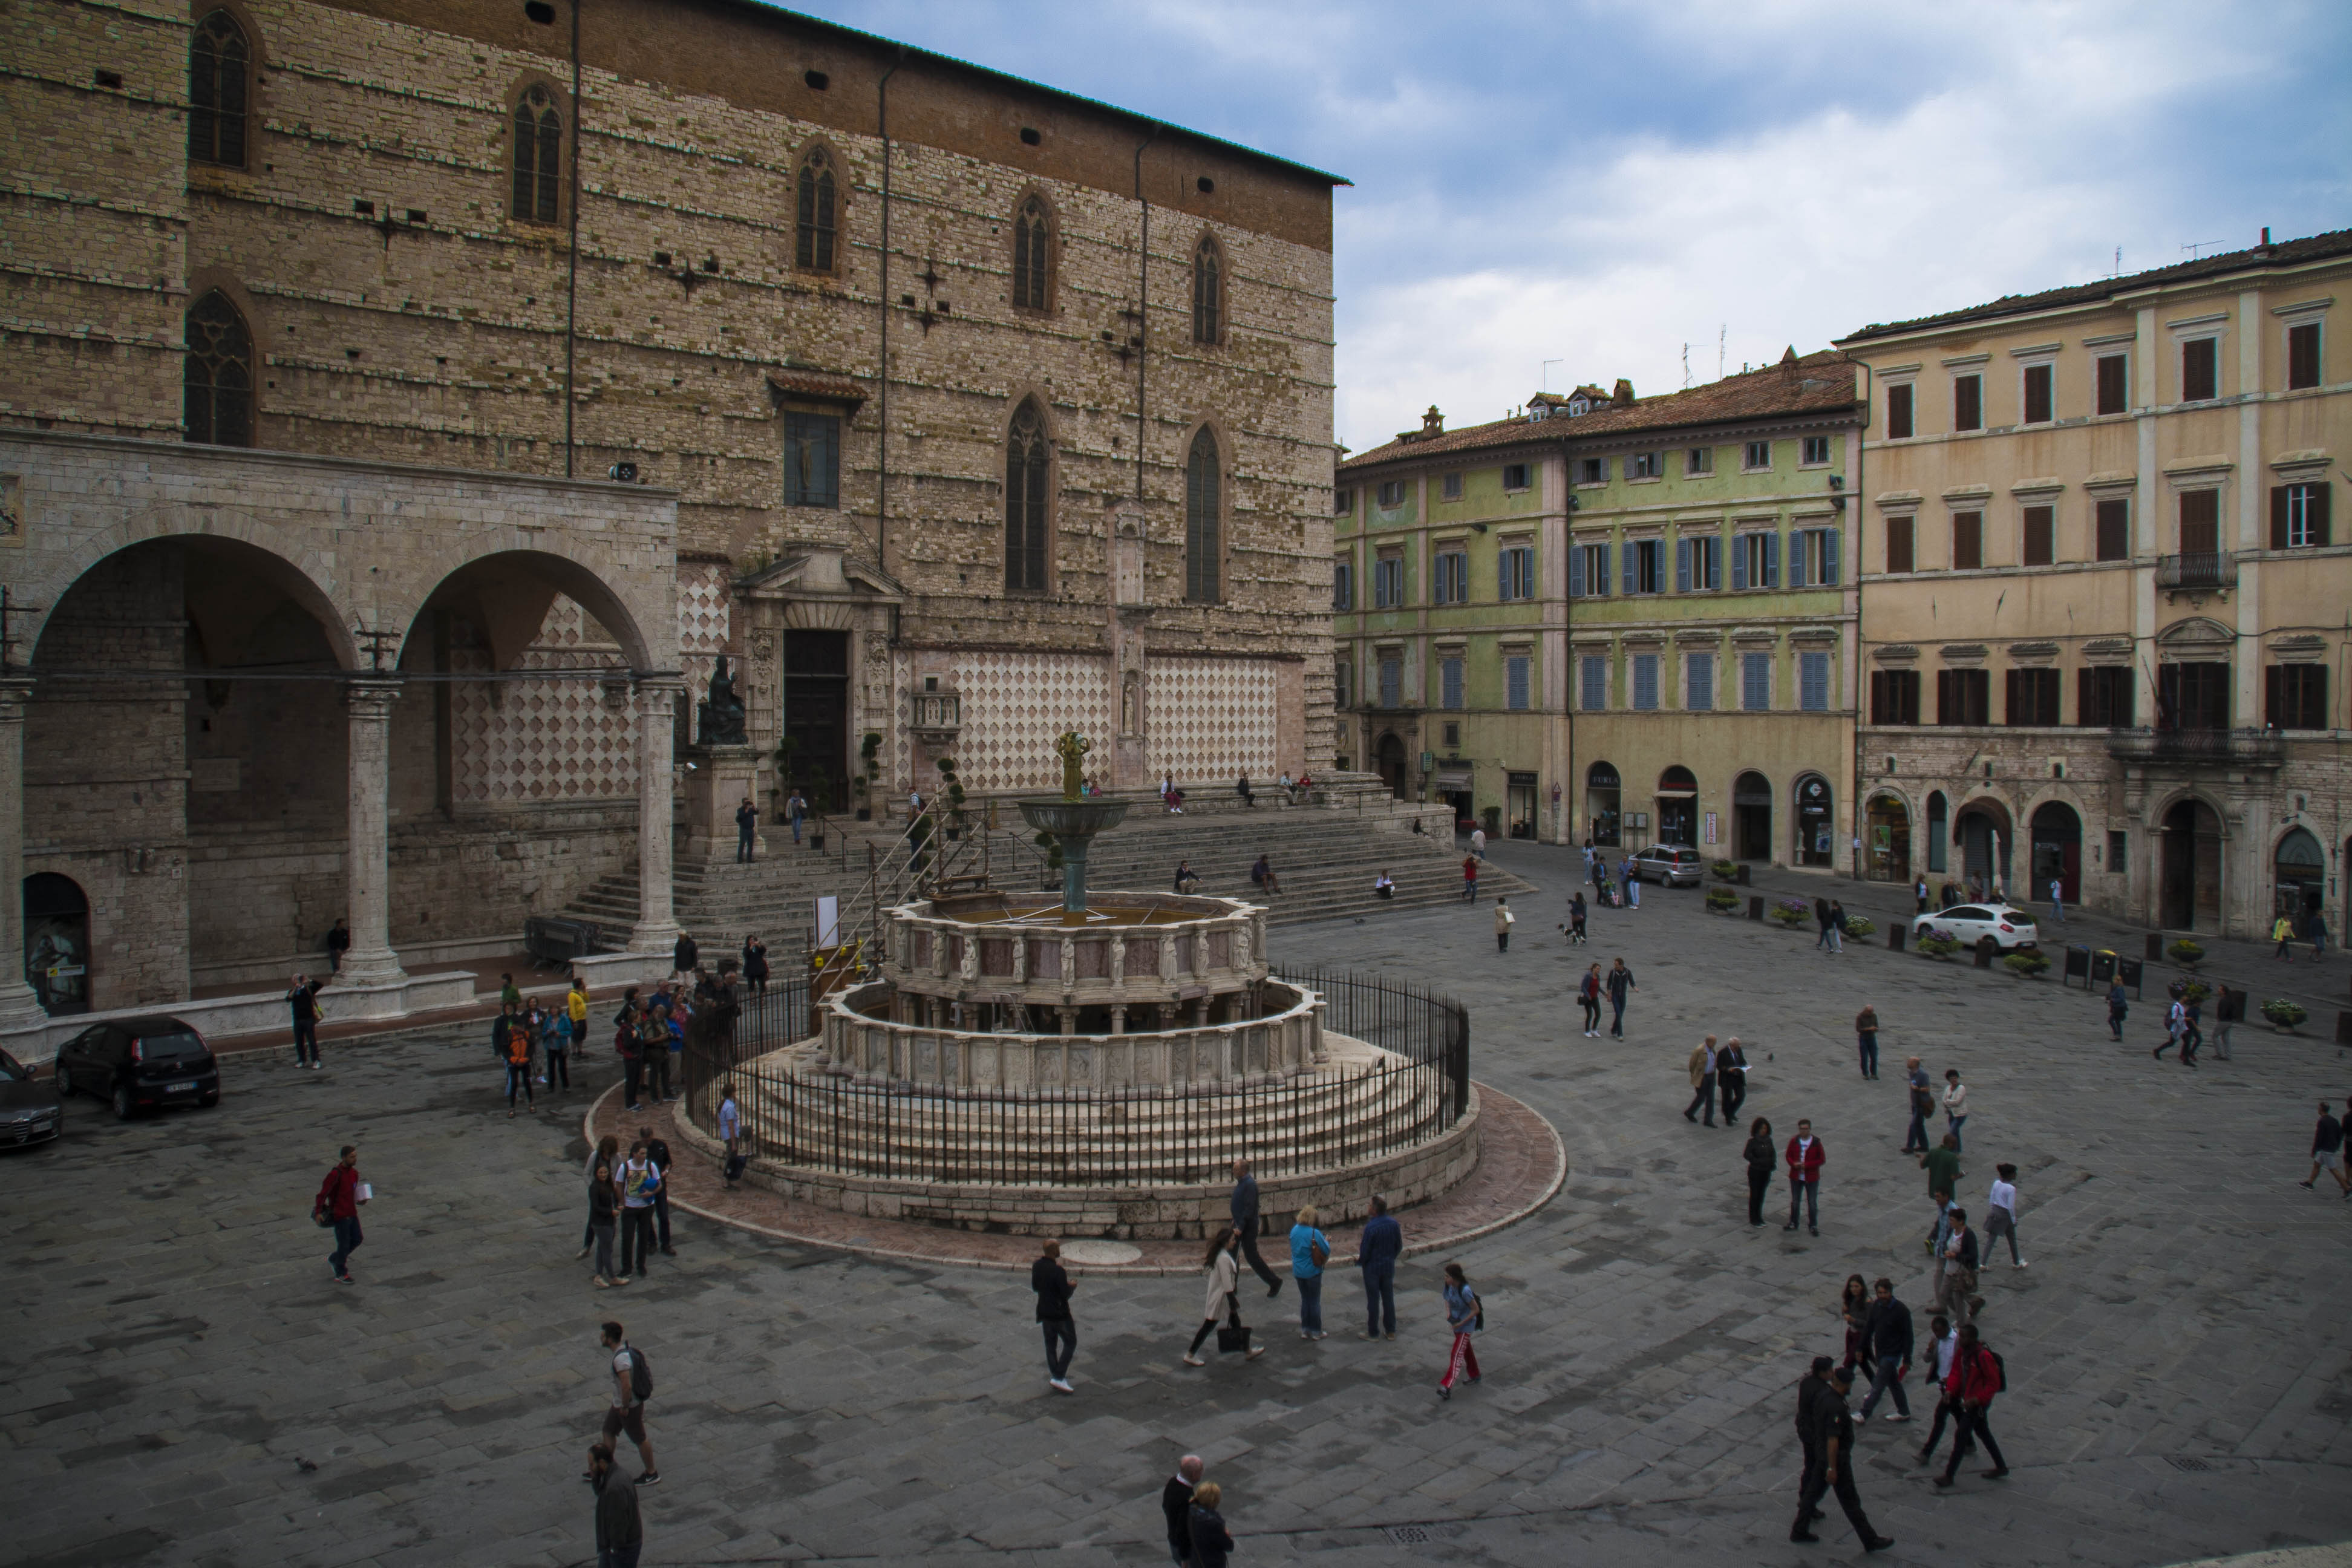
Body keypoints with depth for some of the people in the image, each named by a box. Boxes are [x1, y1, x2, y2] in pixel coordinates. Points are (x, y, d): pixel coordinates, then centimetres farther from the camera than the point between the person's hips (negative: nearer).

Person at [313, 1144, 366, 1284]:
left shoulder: (354, 1173, 7)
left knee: (357, 1239, 12)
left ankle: (334, 1259, 33)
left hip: (352, 1213, 8)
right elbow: (323, 1193, -20)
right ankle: (341, 1273, 16)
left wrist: (360, 1199, 1)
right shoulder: (335, 1174, -18)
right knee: (344, 1244, 0)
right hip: (340, 1215, -8)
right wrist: (318, 1212, -27)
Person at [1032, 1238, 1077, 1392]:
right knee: (1070, 1343, 8)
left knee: (1051, 1345, 16)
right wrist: (1072, 1286, 0)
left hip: (1044, 1312, 7)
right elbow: (1066, 1294, -22)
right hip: (1060, 1314, -7)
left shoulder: (1037, 1266, -2)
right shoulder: (1058, 1271, -26)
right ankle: (1059, 1378, 3)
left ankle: (1055, 1376, 22)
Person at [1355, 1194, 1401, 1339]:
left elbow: (1365, 1251, -18)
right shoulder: (1394, 1224, -5)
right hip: (1389, 1267, 5)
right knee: (1388, 1298, 15)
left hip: (1372, 1268, -5)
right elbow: (1399, 1247, 5)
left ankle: (1373, 1332, 16)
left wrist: (1359, 1261, 2)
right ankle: (1391, 1331, 24)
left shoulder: (1371, 1227, -24)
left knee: (1373, 1300, 6)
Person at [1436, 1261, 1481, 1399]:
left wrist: (1461, 1323, -21)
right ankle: (1475, 1375, 46)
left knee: (1457, 1354, -13)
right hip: (1456, 1322, 8)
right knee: (1466, 1349, 25)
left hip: (1466, 1326, -8)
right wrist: (1448, 1311, -7)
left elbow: (1476, 1310, -20)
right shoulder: (1450, 1286, -7)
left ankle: (1447, 1386, -19)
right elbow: (1448, 1299, 13)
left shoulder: (1465, 1291, -28)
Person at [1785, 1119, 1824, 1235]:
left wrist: (1806, 1165, -19)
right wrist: (1794, 1164, -16)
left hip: (1811, 1178, -3)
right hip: (1796, 1177, 3)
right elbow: (1788, 1155, 6)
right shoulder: (1794, 1141, -1)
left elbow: (1822, 1160, -9)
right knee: (1795, 1202, 15)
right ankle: (1793, 1223, 29)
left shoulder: (1816, 1143, -10)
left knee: (1812, 1203, 4)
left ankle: (1813, 1226, 18)